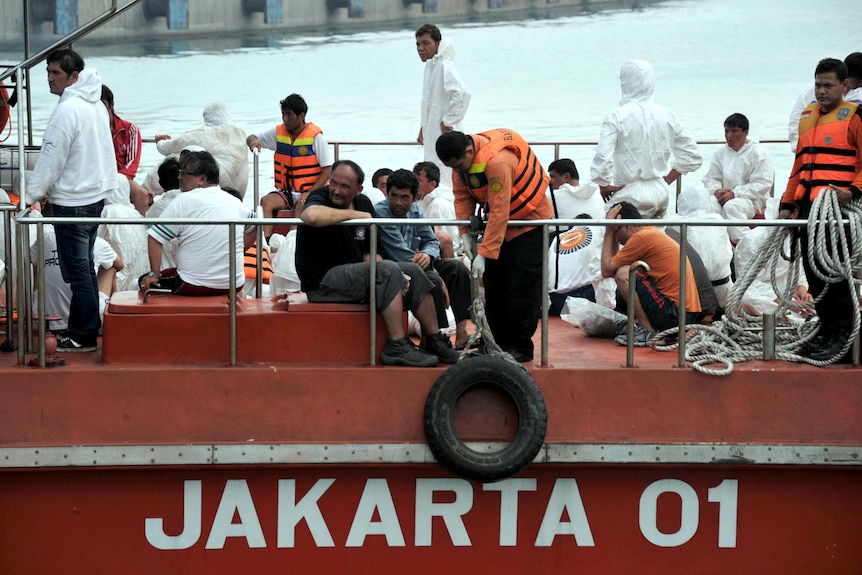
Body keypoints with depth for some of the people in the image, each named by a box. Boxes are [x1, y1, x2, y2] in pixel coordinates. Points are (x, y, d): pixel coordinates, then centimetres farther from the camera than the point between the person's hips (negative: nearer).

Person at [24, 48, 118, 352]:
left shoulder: (67, 110, -19)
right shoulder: (95, 104, 10)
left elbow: (51, 159, -18)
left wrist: (30, 196, -9)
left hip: (73, 202, -10)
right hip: (95, 193, 10)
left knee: (77, 271, -3)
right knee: (84, 267, 18)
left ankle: (83, 337, 1)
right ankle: (88, 326, 25)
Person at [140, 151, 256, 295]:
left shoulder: (183, 201, -9)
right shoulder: (235, 202, 6)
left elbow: (155, 238, -10)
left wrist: (154, 274, -4)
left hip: (194, 287, -6)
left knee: (146, 282, 12)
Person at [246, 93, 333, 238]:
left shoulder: (316, 136, -5)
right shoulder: (278, 132, 8)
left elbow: (327, 169, -6)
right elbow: (251, 139, 19)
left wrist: (310, 193, -16)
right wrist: (253, 141, -8)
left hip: (309, 191, -4)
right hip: (284, 191, 4)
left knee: (302, 207, -36)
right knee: (266, 201, -26)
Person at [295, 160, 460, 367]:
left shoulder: (363, 203, 10)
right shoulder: (321, 197, -12)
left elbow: (369, 253, 13)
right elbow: (311, 215, -40)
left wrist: (394, 279, -8)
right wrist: (355, 215, -25)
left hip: (354, 275, 9)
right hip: (322, 281, -9)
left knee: (413, 272, 7)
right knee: (388, 270, -26)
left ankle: (435, 343, 11)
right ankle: (396, 348, -25)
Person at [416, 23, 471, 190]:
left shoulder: (444, 65, -16)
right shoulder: (430, 66, 13)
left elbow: (462, 93, -31)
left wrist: (448, 121, -22)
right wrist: (423, 128, 21)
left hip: (444, 133, -10)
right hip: (431, 134, 10)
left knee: (442, 181, -12)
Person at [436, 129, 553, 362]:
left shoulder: (497, 161, -35)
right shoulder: (461, 159, -8)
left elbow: (499, 212, -34)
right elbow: (462, 196, -1)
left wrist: (483, 254, -31)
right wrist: (465, 234, -13)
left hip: (530, 221, -8)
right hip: (498, 223, 8)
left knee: (521, 287, -8)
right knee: (494, 284, 8)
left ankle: (520, 347, -1)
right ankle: (498, 343, 15)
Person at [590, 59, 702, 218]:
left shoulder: (617, 117, -11)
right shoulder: (667, 116, 5)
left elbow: (602, 160, -20)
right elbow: (693, 157, 11)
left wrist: (604, 187, -2)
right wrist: (665, 180, 15)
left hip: (628, 194, -6)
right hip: (660, 193, 6)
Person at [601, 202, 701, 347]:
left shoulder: (641, 237, -12)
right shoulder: (652, 232, 17)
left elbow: (607, 270, -7)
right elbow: (614, 264, 19)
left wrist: (609, 233, -1)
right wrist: (611, 233, 14)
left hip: (674, 313, -10)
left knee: (623, 275, -14)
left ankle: (647, 331, -10)